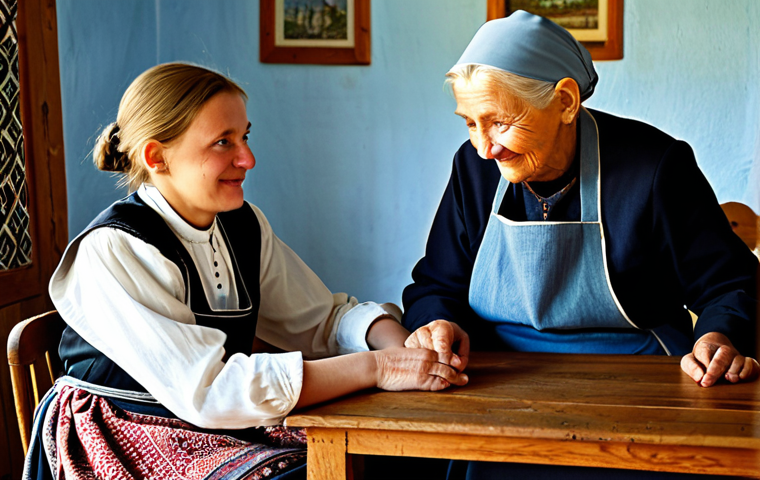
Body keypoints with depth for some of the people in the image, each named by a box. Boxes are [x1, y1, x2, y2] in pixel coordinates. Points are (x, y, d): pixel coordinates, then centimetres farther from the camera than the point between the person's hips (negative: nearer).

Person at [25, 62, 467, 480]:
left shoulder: (243, 225, 4)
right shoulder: (112, 251, -19)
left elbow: (320, 316, 11)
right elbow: (206, 390, -27)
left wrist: (401, 344, -12)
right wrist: (376, 368, -27)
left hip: (230, 427, 7)